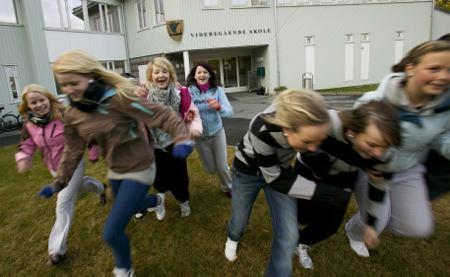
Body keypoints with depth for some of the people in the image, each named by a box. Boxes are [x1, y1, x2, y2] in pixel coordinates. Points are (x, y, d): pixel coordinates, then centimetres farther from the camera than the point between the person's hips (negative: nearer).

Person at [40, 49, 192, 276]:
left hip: (139, 170, -7)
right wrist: (59, 181, 8)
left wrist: (182, 138, -42)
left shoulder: (117, 98, -25)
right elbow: (73, 150, 8)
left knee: (112, 231, -7)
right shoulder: (72, 115, -3)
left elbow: (162, 115, -27)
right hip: (115, 171, 8)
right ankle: (157, 200, 65)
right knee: (128, 207, 31)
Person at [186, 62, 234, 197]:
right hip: (199, 136, 1)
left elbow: (230, 111, -20)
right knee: (210, 169, 15)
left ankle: (228, 188, 39)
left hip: (217, 133, 0)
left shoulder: (218, 90, -14)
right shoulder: (189, 91, -15)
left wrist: (219, 107, -41)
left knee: (222, 167, 9)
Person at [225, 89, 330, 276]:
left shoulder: (307, 125, -31)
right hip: (248, 170, -2)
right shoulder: (263, 130, -43)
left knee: (288, 236, -4)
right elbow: (272, 176, -28)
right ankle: (233, 238, 58)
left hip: (280, 168, 3)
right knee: (240, 220, 21)